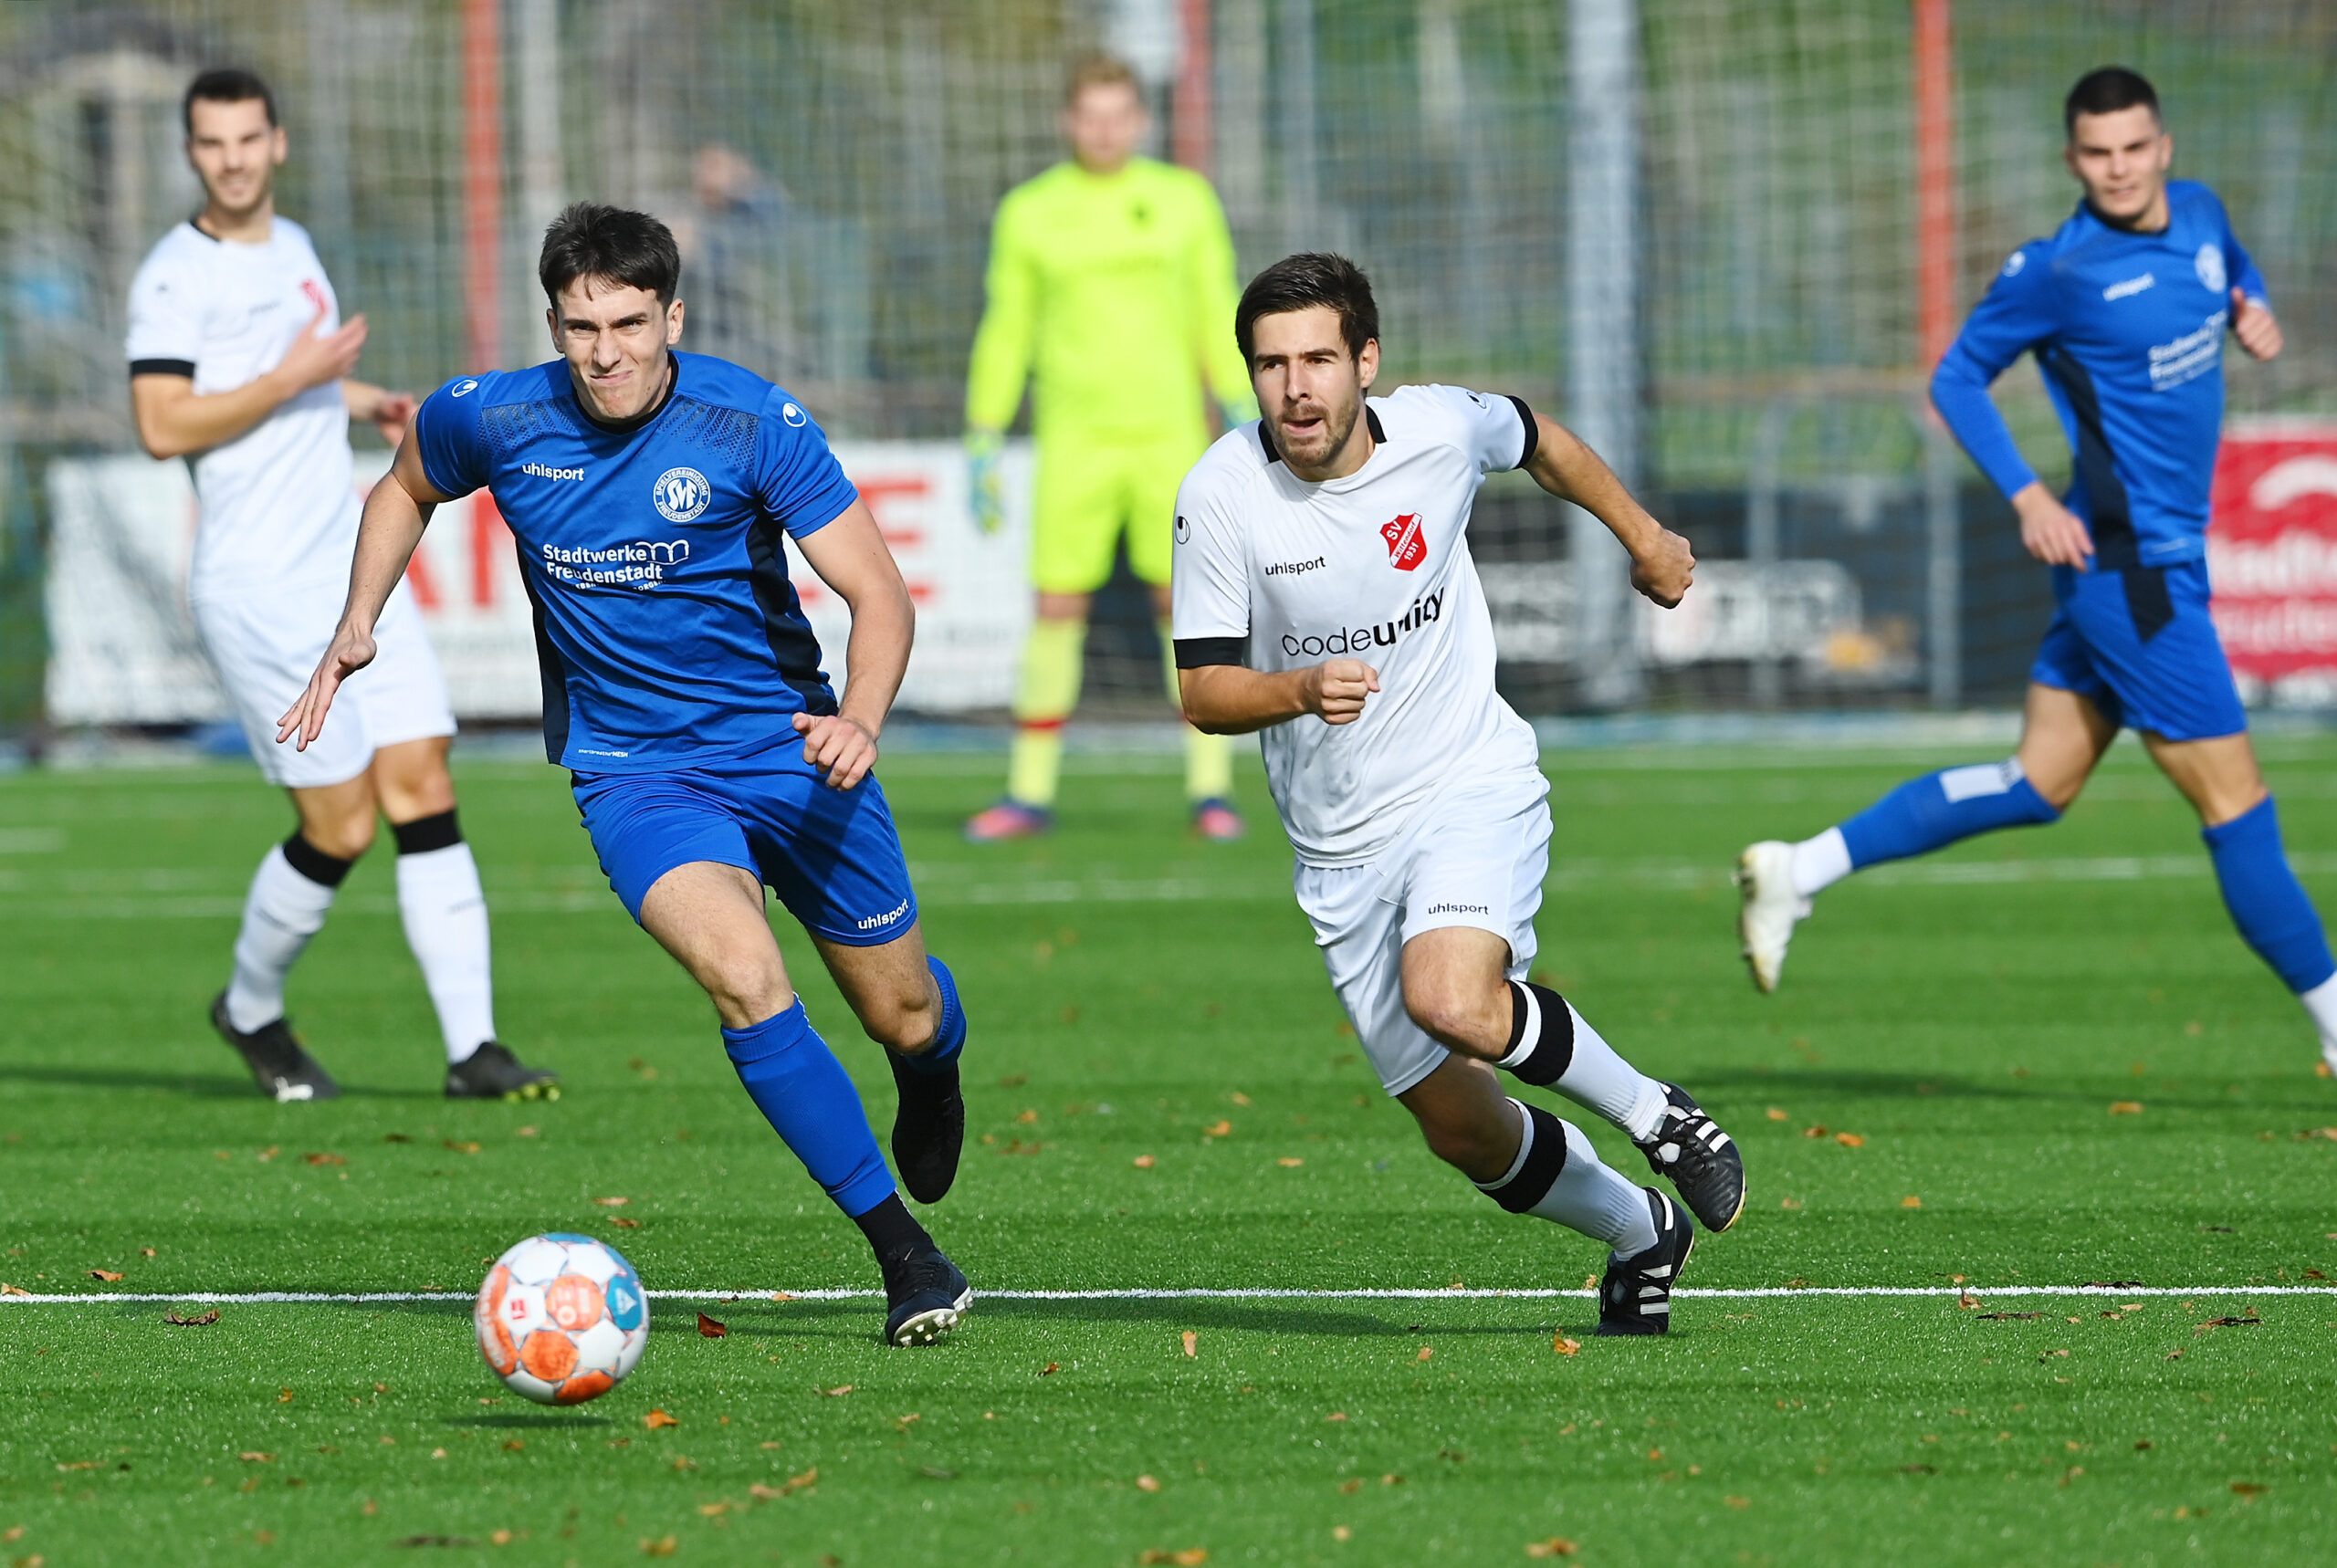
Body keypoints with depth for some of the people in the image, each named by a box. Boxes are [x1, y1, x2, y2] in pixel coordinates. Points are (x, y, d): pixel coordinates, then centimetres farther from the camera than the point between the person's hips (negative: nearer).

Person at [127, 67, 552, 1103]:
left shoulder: (292, 248, 16)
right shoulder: (175, 276, -9)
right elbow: (162, 425, -19)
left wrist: (368, 403, 18)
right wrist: (293, 378, -19)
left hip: (353, 568, 7)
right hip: (257, 587, -7)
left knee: (424, 794, -2)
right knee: (341, 830, -7)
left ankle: (471, 1048, -3)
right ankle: (250, 1011, 18)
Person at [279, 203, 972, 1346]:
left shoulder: (755, 423, -16)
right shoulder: (488, 418, -9)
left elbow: (877, 593, -17)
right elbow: (405, 490, 15)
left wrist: (859, 719, -35)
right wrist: (358, 627, 2)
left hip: (786, 746, 0)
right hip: (631, 769, 0)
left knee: (903, 1019, 10)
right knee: (742, 976, -27)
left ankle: (931, 1067, 52)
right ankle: (906, 1254, -20)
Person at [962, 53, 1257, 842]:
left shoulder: (1184, 199, 6)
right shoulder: (1030, 213, 5)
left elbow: (1216, 314, 9)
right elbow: (1006, 331, 9)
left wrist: (1242, 416, 1)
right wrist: (983, 444, 5)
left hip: (1167, 432, 0)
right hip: (1074, 438, 0)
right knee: (1057, 607, -4)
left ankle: (1210, 788, 2)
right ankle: (1030, 792, 4)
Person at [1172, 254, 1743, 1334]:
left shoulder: (1441, 429, -10)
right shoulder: (1220, 495, -13)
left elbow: (1537, 441, 14)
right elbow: (1203, 691, -11)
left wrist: (1642, 536, 26)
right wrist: (1300, 691, -31)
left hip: (1472, 788, -2)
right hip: (1339, 847, 2)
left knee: (1450, 1000, -32)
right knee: (1462, 1131, 4)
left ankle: (1652, 1112, -7)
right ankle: (1640, 1231, 32)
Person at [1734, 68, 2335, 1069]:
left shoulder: (2199, 212, 7)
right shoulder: (2057, 273, -14)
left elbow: (2235, 273, 30)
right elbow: (1957, 381, -3)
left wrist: (2254, 314, 7)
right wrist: (2027, 497, -14)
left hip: (2162, 557, 8)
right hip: (2129, 563, -8)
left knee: (2037, 786, 12)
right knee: (2236, 806, -3)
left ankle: (1801, 870, 17)